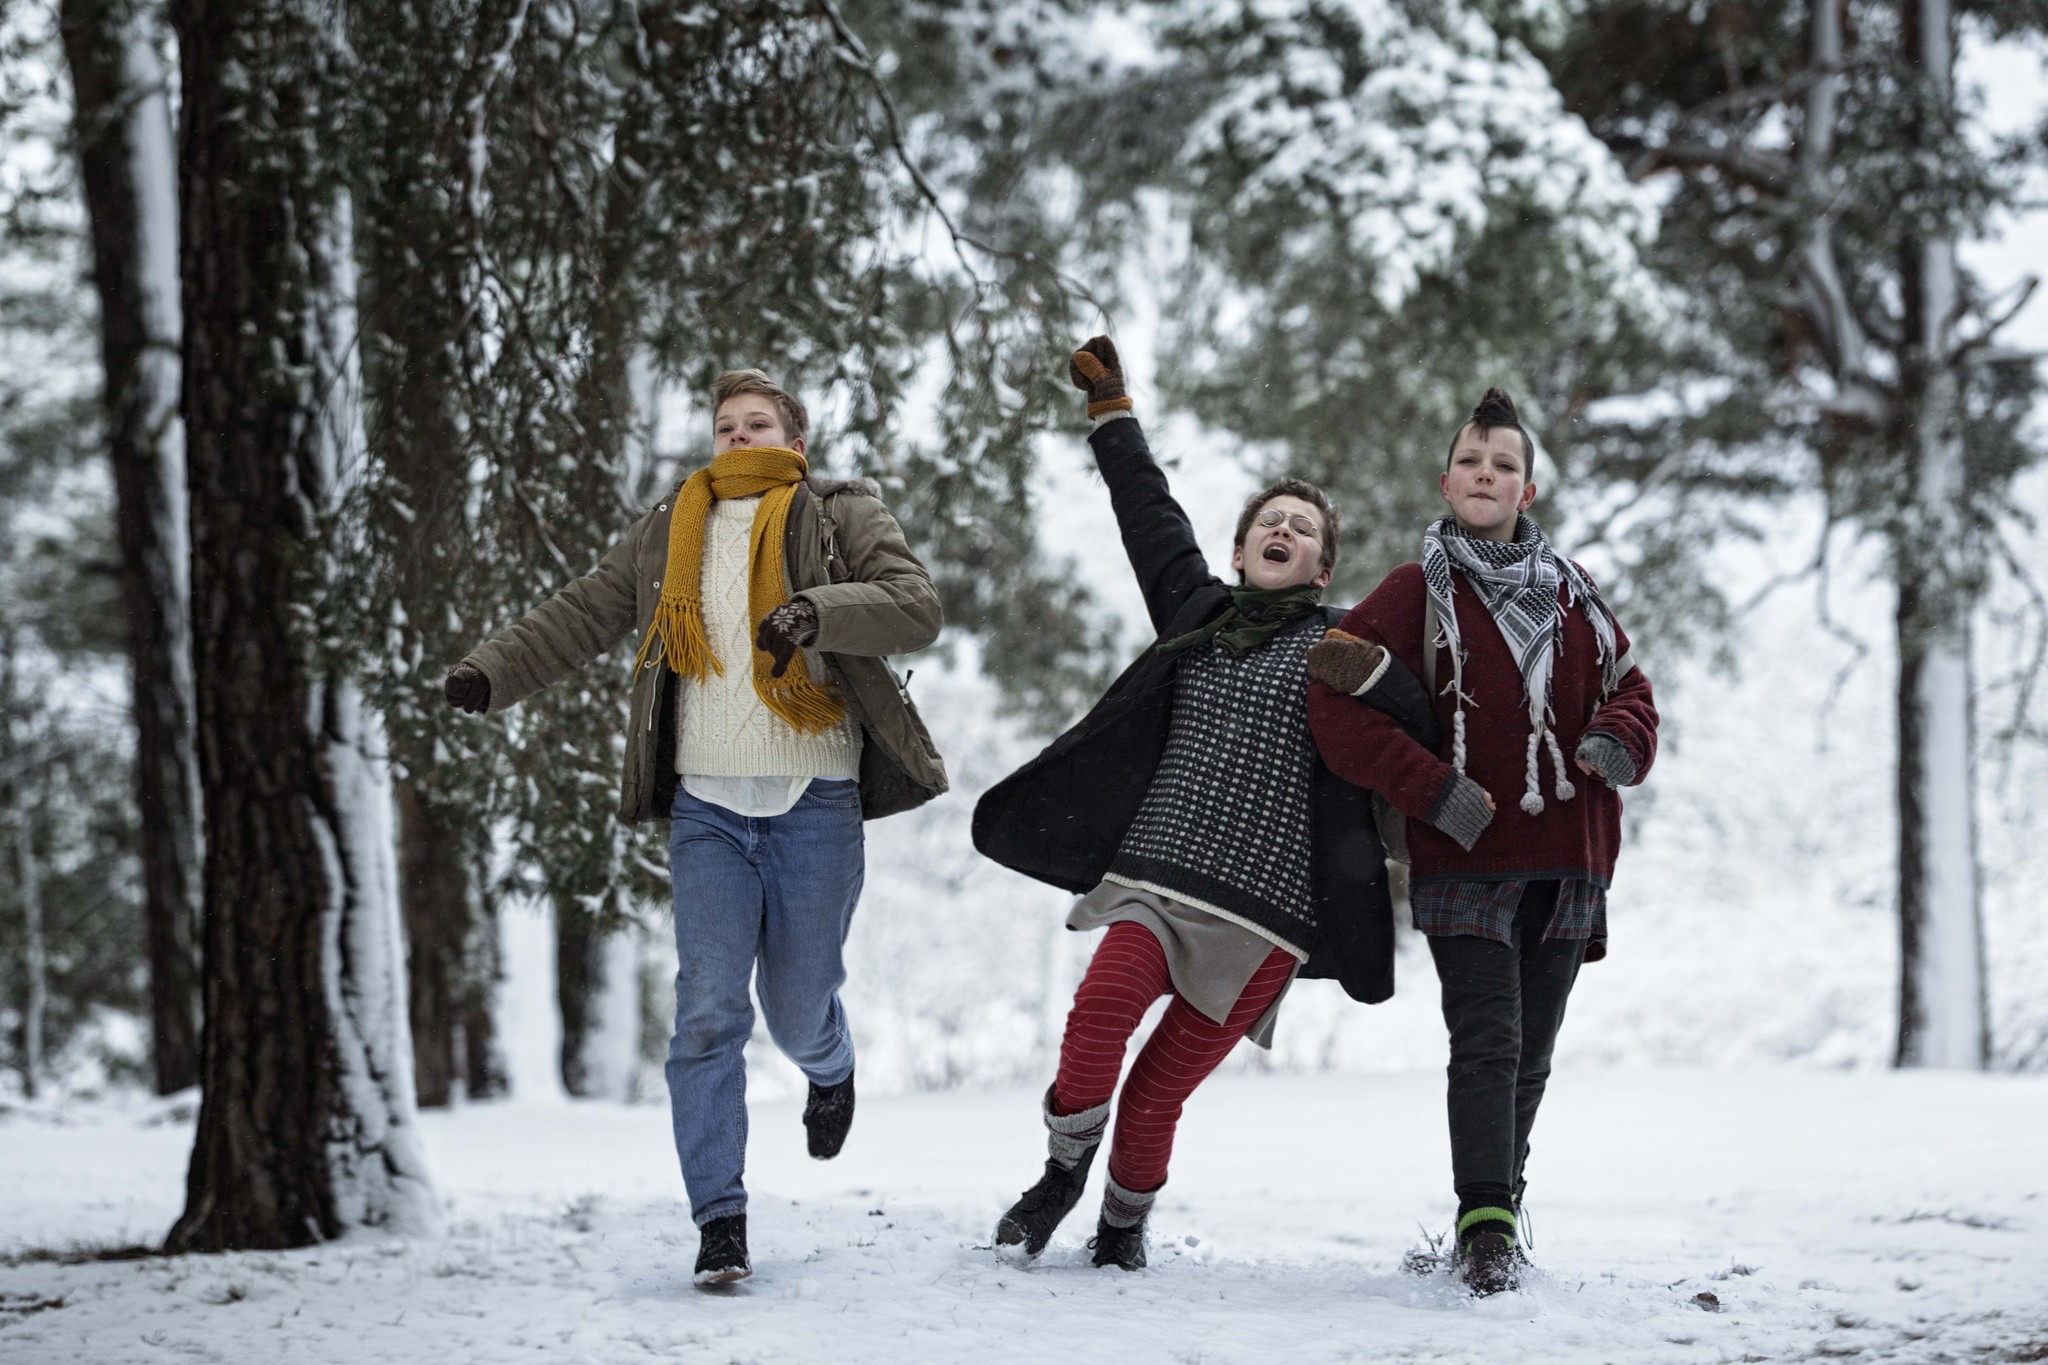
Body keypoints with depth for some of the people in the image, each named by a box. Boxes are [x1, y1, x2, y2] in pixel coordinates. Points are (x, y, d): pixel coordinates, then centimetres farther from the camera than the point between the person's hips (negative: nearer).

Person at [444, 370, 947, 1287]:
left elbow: (916, 606, -8)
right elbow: (579, 617, 14)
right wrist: (492, 671, -3)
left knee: (798, 1009, 5)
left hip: (813, 805, -2)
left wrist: (816, 612, -25)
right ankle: (720, 1223, -7)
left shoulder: (840, 517, 6)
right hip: (707, 807, 2)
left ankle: (830, 1070, 44)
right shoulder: (668, 534, 16)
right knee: (709, 1012, -9)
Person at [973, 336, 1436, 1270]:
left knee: (1160, 1088, -6)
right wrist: (1110, 409, 35)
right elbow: (1151, 516, 29)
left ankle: (1123, 1225, 18)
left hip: (1265, 905, -2)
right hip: (1158, 874, 2)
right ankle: (1064, 1172, -3)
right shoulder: (1199, 612, 18)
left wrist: (1374, 673, -18)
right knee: (1104, 1004, -25)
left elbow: (1421, 741, 1)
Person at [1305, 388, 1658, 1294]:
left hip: (1567, 861, 5)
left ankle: (1498, 1213, 24)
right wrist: (1432, 788, -16)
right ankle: (1485, 1228, -18)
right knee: (1487, 1043, -16)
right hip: (1466, 858, -4)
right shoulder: (1420, 592, -1)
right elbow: (1333, 700, -9)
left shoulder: (1571, 593, 12)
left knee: (1531, 1053, 11)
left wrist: (1619, 741, -6)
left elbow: (1628, 690, 19)